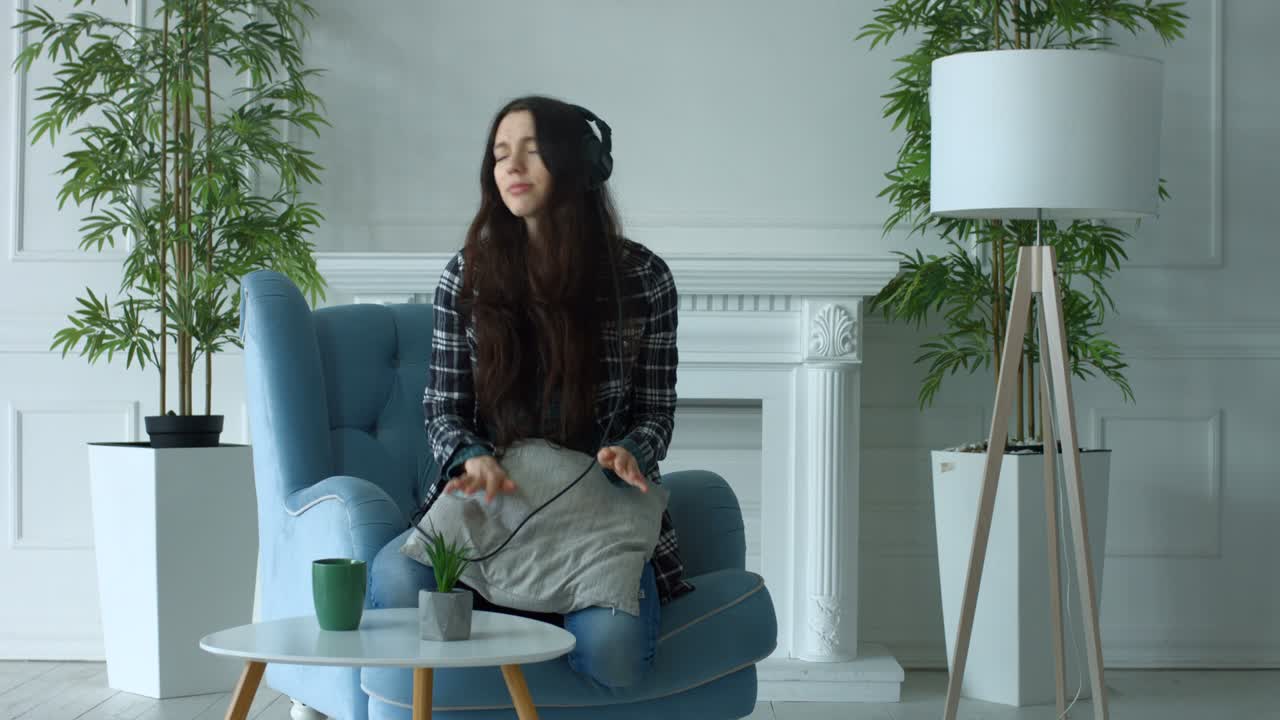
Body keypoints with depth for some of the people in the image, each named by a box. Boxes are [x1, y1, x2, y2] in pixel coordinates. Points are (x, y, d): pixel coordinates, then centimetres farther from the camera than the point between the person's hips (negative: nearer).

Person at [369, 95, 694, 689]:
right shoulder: (466, 276, 2)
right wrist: (473, 457, -19)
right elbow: (442, 410, 4)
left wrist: (629, 452, -18)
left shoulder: (642, 277, -1)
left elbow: (656, 410, 5)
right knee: (396, 581, -33)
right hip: (490, 501, 0)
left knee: (612, 650, -30)